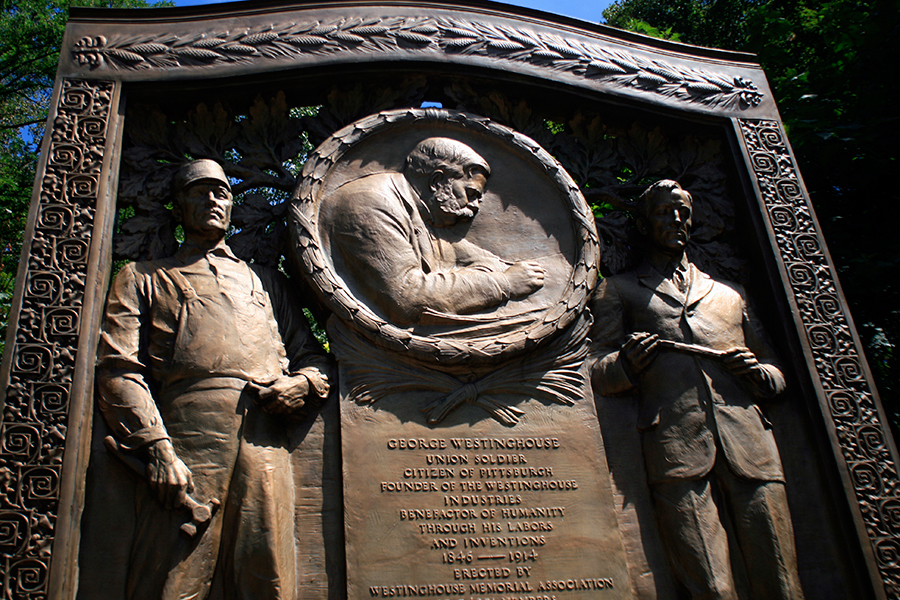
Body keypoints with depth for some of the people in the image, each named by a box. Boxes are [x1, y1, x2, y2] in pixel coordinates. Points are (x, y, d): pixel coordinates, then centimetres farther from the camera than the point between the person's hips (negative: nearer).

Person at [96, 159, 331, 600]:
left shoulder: (266, 282, 30)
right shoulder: (143, 278, 21)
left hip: (265, 444, 2)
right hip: (184, 451, -2)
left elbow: (312, 357, 27)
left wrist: (298, 386, 1)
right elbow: (118, 369, 6)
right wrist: (155, 448, -10)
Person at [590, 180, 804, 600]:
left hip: (749, 445, 3)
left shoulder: (730, 294, 30)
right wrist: (629, 361, -10)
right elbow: (600, 375, 13)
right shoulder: (618, 290, 21)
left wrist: (757, 371, 5)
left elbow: (776, 376, 29)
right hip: (676, 450, -3)